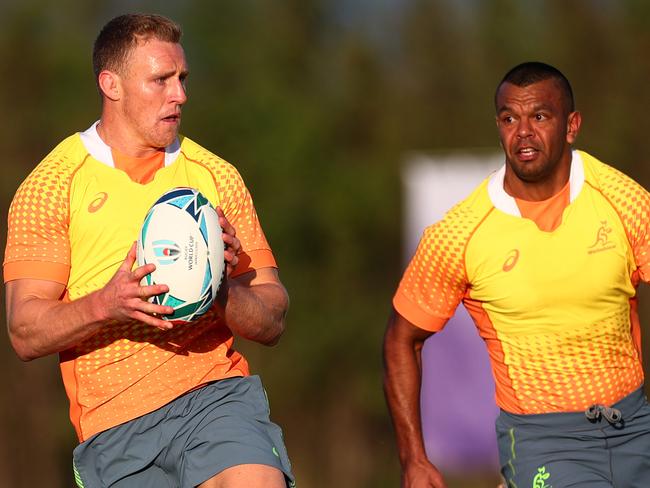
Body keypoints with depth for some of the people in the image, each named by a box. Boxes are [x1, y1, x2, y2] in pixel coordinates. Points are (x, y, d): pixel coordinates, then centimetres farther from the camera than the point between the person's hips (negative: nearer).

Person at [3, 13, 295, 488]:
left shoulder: (217, 177, 15)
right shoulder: (51, 185, 6)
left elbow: (272, 321, 13)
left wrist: (223, 290, -9)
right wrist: (104, 304, -19)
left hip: (217, 390, 0)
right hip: (115, 423, 0)